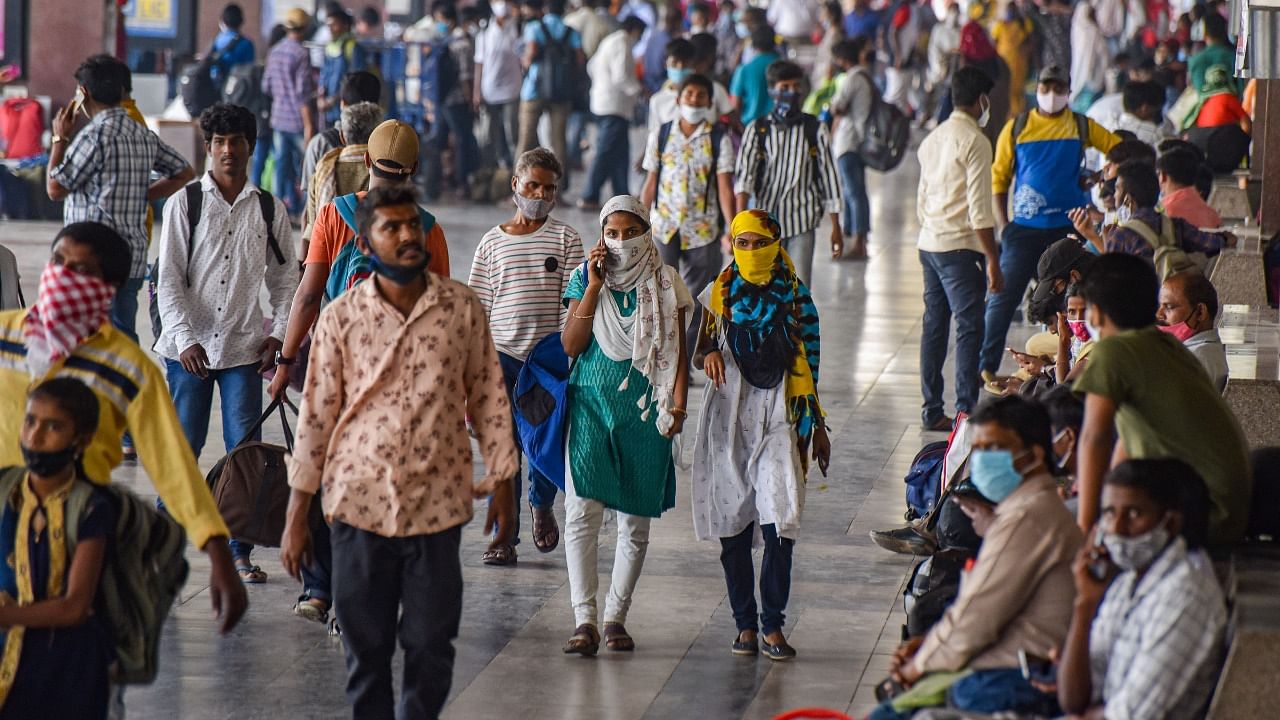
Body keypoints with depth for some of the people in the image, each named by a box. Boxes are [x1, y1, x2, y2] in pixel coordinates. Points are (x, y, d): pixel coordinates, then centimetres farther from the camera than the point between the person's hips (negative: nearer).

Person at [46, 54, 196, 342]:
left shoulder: (95, 135, -14)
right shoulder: (143, 135, 9)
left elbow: (55, 188, -7)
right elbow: (185, 172, 18)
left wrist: (59, 139, 4)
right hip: (134, 258, 8)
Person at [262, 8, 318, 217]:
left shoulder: (274, 52, 8)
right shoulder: (301, 54, -14)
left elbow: (266, 87, 14)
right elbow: (303, 93, -17)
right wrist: (309, 125, -15)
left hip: (279, 119, 6)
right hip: (297, 121, -6)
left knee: (282, 165, 8)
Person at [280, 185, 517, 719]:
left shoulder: (462, 308, 0)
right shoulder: (341, 319, -2)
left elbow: (487, 397, 8)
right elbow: (316, 415, 2)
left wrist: (500, 479, 7)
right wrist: (296, 517, 2)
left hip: (437, 502, 1)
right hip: (360, 500, 0)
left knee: (431, 645, 3)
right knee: (366, 647, 5)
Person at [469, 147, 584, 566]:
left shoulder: (565, 238, 5)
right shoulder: (493, 242, 8)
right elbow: (477, 308, 9)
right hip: (502, 353, 1)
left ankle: (541, 504, 27)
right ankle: (504, 537, 5)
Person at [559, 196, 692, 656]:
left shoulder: (664, 284, 2)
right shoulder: (586, 278, 3)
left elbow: (678, 351, 5)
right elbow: (571, 345, -6)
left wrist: (678, 405, -6)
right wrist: (594, 287, -11)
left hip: (644, 407, 1)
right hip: (591, 401, 0)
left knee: (636, 520, 5)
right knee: (582, 512, -13)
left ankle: (616, 618, 15)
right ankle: (584, 621, -15)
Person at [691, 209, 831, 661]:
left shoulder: (794, 298, 6)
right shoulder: (718, 295, 6)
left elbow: (808, 366, 11)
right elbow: (701, 344, 10)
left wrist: (817, 427, 12)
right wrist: (709, 353, -14)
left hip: (779, 417, -1)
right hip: (729, 415, 1)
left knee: (780, 521, -13)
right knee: (733, 524, 2)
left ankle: (773, 624, -6)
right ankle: (745, 623, 11)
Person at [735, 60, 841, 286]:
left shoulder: (815, 130, 2)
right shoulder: (757, 130, 1)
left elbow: (829, 176, 5)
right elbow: (744, 175, -10)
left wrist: (835, 228, 4)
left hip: (802, 224, -1)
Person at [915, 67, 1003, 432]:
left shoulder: (932, 139, 13)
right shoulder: (974, 141, -12)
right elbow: (979, 209, -17)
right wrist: (992, 261, -15)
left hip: (929, 243, 8)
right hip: (960, 246, -8)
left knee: (934, 326, 10)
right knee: (970, 327, -5)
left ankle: (932, 411, 13)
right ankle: (966, 411, -8)